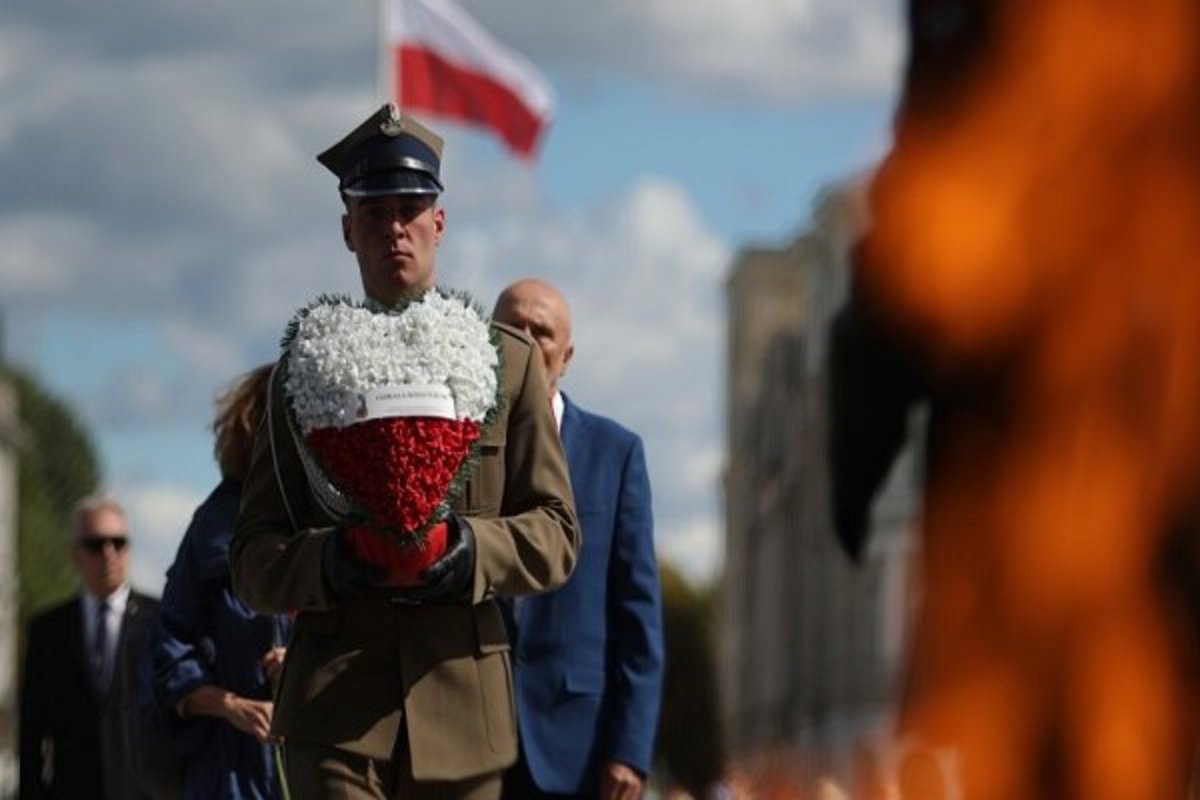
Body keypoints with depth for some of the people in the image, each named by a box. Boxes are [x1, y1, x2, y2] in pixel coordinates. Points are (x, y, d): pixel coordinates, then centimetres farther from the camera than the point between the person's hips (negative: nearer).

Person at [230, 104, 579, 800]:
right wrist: (329, 562, -16)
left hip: (462, 710, 2)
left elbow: (556, 534, 7)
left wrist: (469, 551, -15)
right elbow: (254, 561, 7)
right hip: (335, 706, -1)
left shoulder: (510, 362, 12)